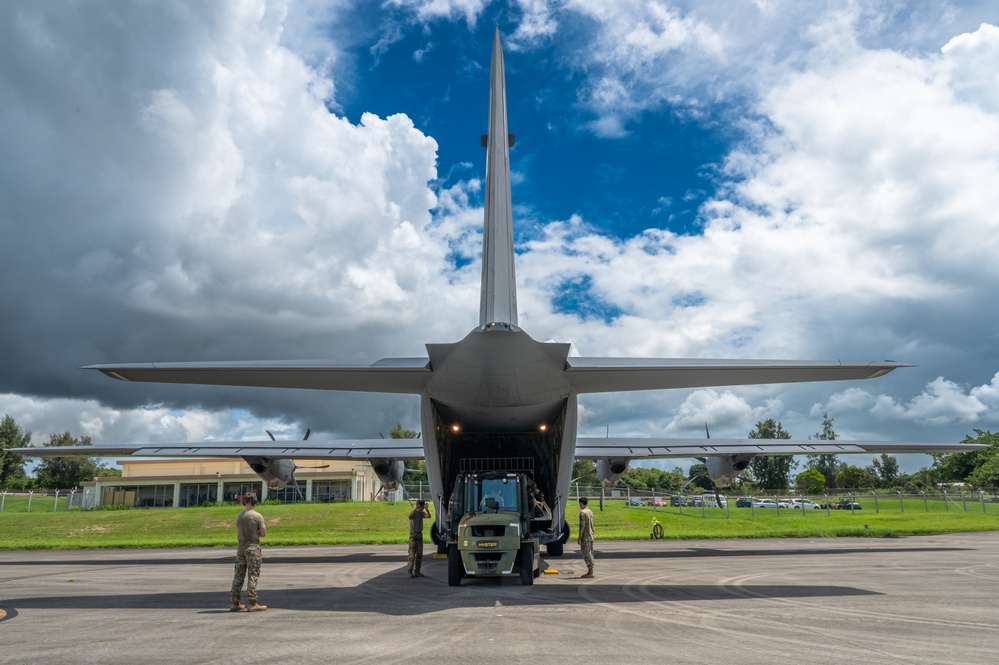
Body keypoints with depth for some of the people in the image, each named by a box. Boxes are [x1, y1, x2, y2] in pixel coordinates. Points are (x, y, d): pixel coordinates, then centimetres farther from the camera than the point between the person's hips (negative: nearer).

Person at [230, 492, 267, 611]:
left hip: (241, 547, 6)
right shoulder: (257, 516, -10)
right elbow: (263, 533, -8)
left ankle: (235, 604, 16)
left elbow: (238, 533, 16)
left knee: (238, 576, 11)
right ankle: (252, 603, -4)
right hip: (253, 547, -6)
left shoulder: (238, 516, 7)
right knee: (253, 576, -3)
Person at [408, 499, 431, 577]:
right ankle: (409, 570, 2)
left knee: (419, 554, 5)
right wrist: (416, 508, -37)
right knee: (412, 553, -7)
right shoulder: (413, 512, -8)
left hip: (420, 534, 6)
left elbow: (429, 516, -9)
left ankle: (417, 571, 11)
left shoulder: (422, 513, 8)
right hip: (413, 535, -6)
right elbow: (409, 516, -32)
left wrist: (426, 509, -21)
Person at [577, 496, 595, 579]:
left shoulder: (582, 513, -15)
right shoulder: (590, 512, 13)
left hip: (585, 537, -9)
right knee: (590, 553, 11)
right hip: (591, 536, 9)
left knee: (586, 554, -6)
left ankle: (590, 572, -6)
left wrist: (579, 537, -15)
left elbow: (582, 526, -18)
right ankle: (590, 571, 14)